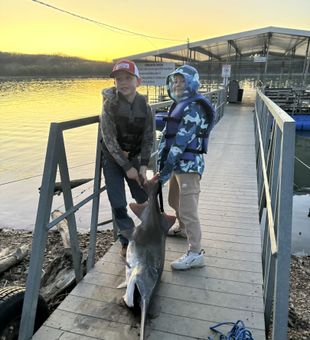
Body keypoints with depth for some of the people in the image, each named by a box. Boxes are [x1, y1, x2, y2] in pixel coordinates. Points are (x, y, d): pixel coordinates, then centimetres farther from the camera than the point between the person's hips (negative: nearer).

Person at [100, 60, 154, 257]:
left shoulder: (144, 106, -6)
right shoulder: (110, 104, -16)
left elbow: (148, 138, -4)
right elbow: (109, 140, -19)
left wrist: (144, 165, -16)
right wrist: (127, 167, -19)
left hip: (134, 157, 3)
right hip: (112, 159, -3)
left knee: (144, 199, 8)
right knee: (118, 204, -4)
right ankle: (127, 242, 16)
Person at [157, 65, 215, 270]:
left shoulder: (193, 107, -14)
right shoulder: (179, 105, 16)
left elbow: (182, 140, -22)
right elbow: (168, 135, 13)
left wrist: (166, 168, -24)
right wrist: (162, 162, 7)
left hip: (189, 164, -10)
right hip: (177, 163, 10)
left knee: (188, 209, -7)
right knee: (174, 201, 26)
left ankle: (196, 253, 4)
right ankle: (183, 228, 50)